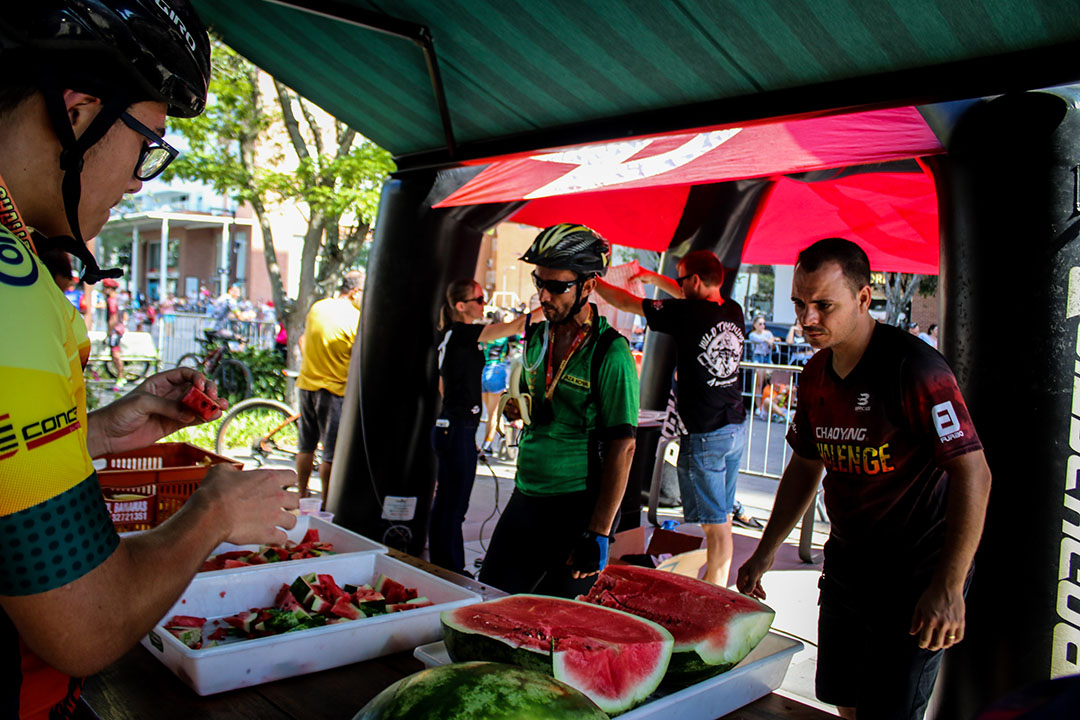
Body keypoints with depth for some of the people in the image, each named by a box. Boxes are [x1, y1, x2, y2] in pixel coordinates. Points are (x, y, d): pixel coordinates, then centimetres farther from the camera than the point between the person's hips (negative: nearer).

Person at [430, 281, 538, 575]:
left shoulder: (451, 336, 15)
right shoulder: (462, 333, -14)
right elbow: (514, 327, -21)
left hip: (448, 427, 10)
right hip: (459, 430, -10)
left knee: (444, 502, 15)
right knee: (455, 506, -4)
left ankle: (439, 566, 24)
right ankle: (453, 572, 2)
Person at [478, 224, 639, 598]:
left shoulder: (611, 353, -15)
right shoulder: (537, 336, 7)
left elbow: (622, 447, -17)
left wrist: (598, 534, -19)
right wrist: (515, 408, 4)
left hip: (579, 508, -6)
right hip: (525, 498, 7)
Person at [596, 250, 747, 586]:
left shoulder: (688, 313, -15)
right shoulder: (733, 311, 5)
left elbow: (627, 303, -6)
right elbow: (694, 296, 26)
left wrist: (596, 283, 10)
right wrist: (651, 276, 32)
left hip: (705, 435, -7)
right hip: (735, 429, 7)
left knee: (713, 521, 0)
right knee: (721, 516, 16)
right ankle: (720, 582, 26)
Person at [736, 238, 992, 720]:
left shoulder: (914, 369, -20)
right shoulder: (816, 374, 3)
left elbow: (973, 476, -22)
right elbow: (806, 467, 14)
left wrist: (948, 589, -25)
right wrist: (765, 553, 12)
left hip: (916, 573, -7)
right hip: (846, 564, 7)